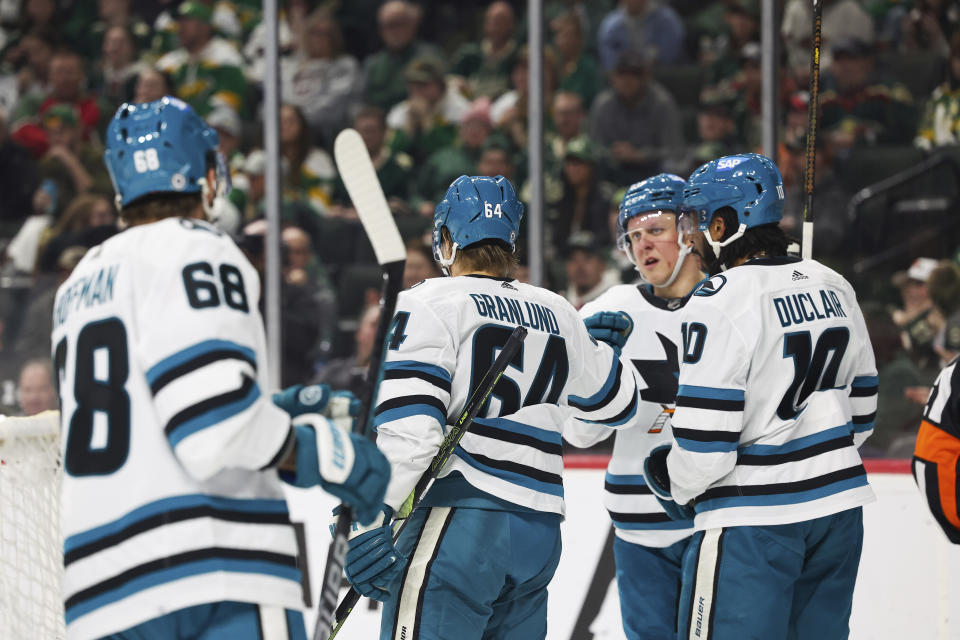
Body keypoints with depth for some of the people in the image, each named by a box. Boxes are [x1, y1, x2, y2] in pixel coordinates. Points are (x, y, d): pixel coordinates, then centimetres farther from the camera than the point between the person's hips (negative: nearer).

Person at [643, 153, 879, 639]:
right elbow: (859, 411, 15)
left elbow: (705, 438, -18)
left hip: (753, 522, -8)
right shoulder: (833, 288, 9)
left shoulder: (719, 303, -16)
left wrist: (679, 487, 1)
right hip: (839, 507, 8)